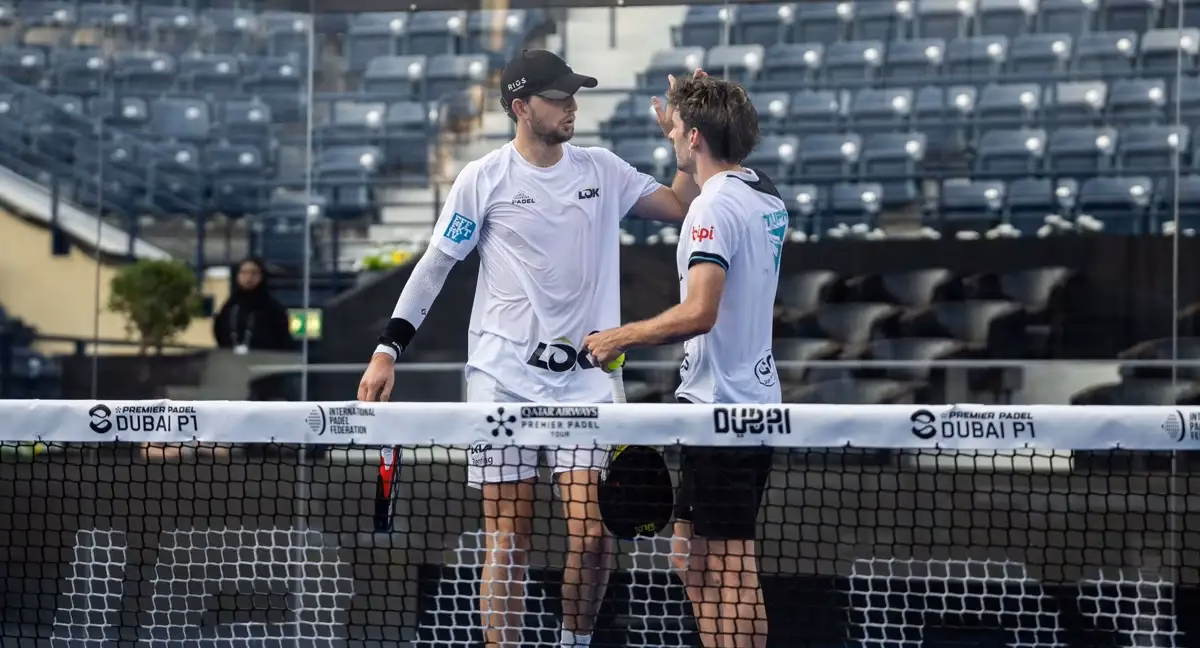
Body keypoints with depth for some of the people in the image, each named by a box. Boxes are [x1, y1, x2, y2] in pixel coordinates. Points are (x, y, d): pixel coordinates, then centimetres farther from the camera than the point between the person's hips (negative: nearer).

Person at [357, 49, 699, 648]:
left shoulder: (603, 170, 8)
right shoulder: (484, 179, 0)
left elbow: (681, 207, 8)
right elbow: (434, 264, 3)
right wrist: (388, 350, -2)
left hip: (582, 376, 2)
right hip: (504, 378, -2)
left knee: (593, 529, -9)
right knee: (507, 537, -2)